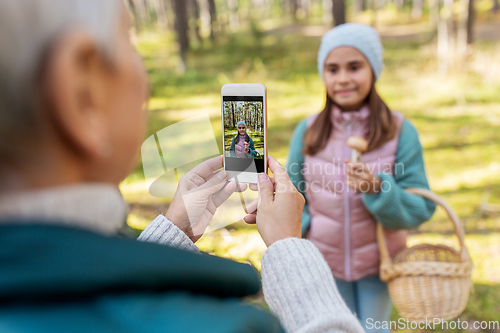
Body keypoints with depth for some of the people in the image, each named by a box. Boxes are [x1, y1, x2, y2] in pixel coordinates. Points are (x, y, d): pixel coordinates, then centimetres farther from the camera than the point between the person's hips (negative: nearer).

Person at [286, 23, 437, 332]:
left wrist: (377, 188, -31)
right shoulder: (307, 131, -8)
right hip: (325, 263, 1)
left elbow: (422, 209, -14)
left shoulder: (400, 131, -12)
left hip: (378, 263, -1)